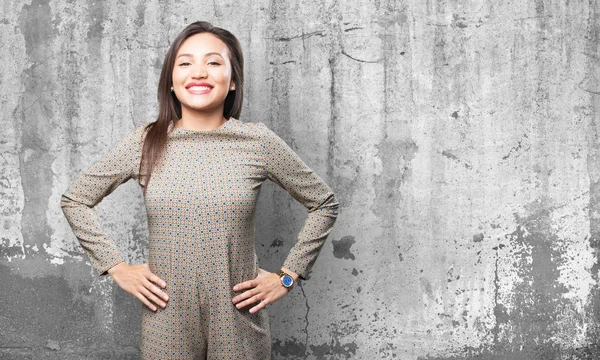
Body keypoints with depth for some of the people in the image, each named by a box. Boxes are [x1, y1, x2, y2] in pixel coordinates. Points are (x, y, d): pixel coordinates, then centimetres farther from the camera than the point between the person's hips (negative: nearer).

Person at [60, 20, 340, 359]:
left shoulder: (258, 142, -7)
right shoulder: (144, 143, -4)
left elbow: (325, 203, 2)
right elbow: (74, 199, 7)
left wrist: (288, 275, -1)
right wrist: (116, 266, 0)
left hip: (239, 320, -1)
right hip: (166, 323, 1)